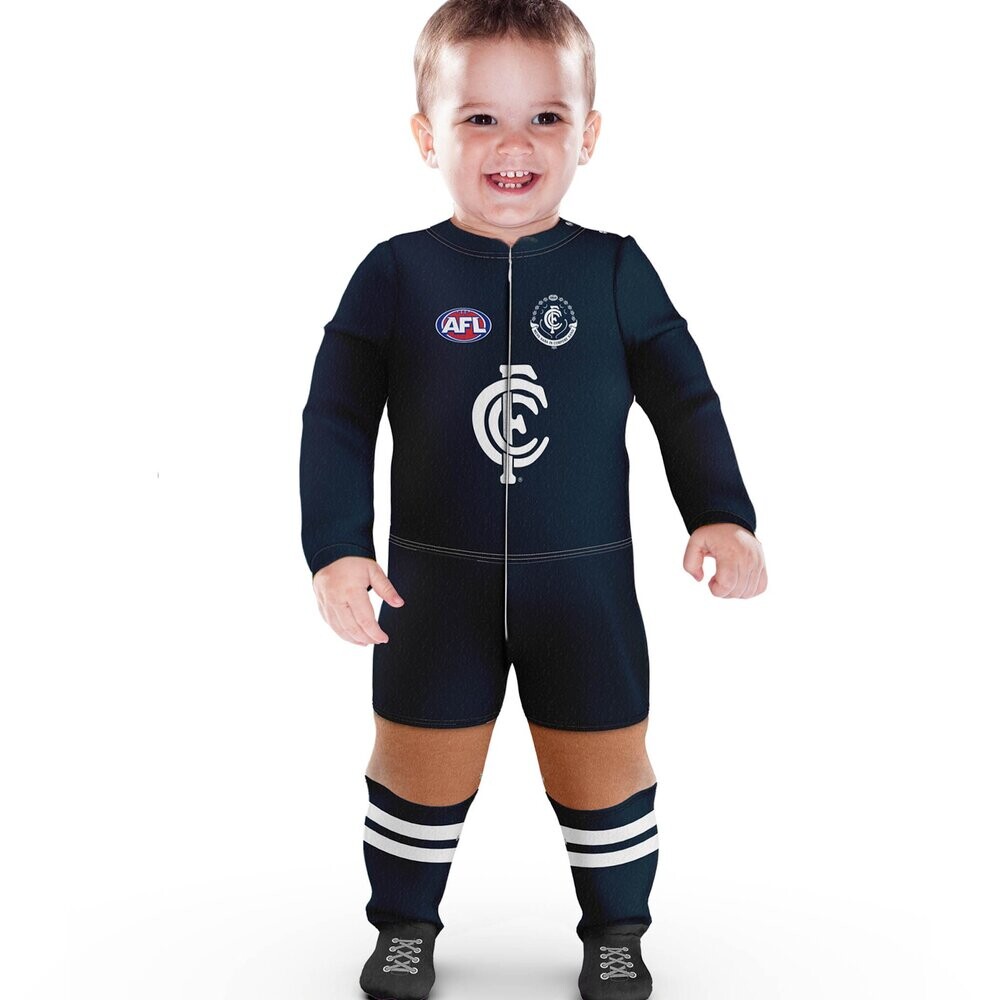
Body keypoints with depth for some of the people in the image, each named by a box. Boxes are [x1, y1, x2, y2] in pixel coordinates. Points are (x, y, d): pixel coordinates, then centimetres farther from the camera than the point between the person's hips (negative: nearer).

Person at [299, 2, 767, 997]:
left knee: (604, 769, 12)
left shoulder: (615, 270, -4)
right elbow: (337, 417, -4)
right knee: (420, 770, 13)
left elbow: (685, 402, 3)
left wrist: (722, 516, -6)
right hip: (435, 580, 0)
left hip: (585, 581, 1)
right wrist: (336, 548, -12)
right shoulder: (397, 274, -6)